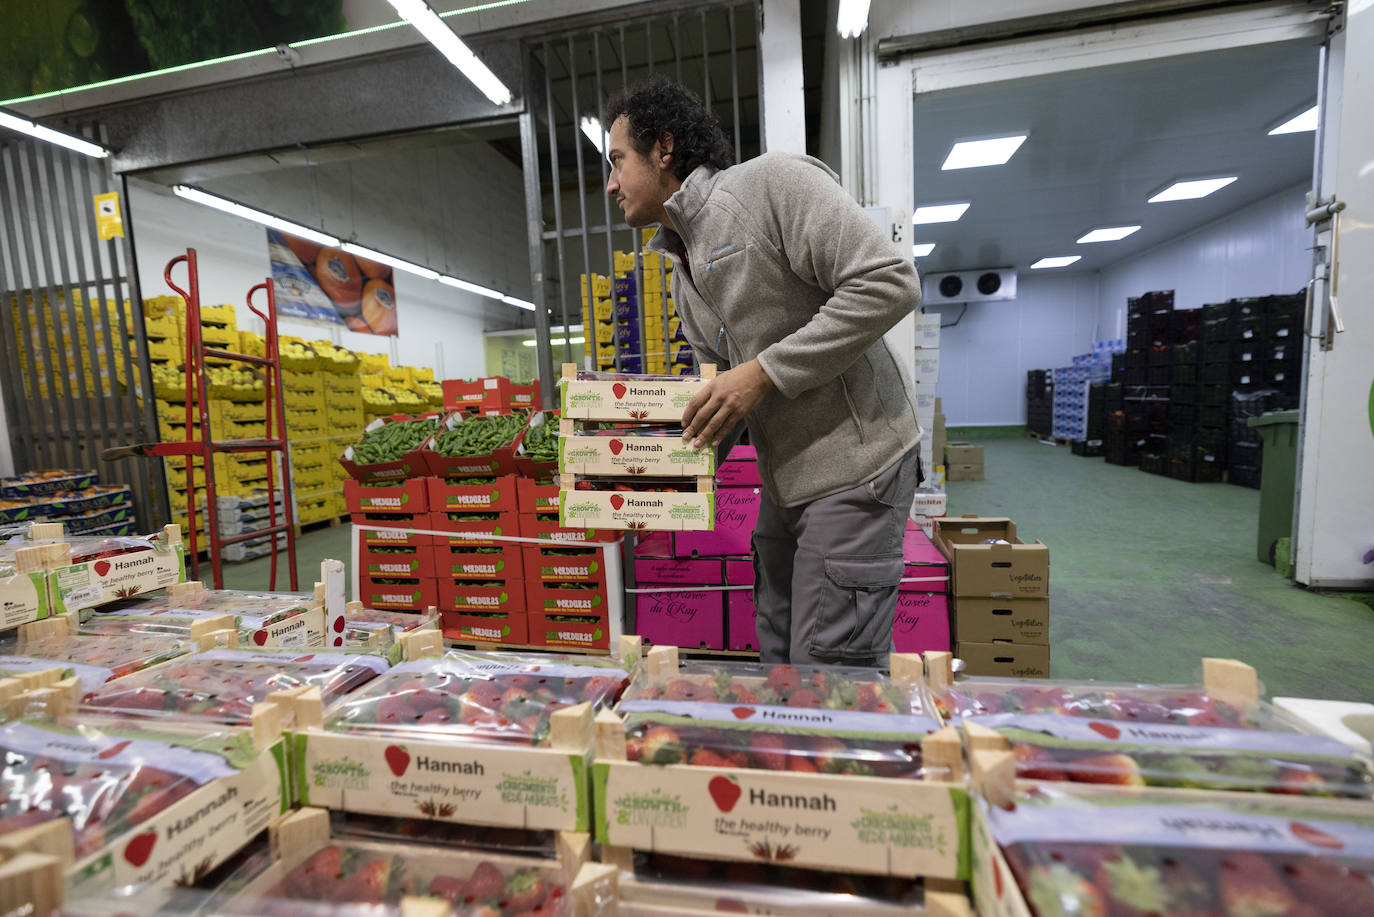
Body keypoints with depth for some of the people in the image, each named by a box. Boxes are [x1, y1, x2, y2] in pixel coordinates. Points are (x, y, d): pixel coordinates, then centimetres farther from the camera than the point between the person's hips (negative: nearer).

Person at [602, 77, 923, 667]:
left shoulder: (772, 181, -10)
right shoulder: (681, 273, 16)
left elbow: (890, 282, -19)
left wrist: (763, 371, -20)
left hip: (852, 462, -8)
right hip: (784, 479, 8)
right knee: (780, 666, 17)